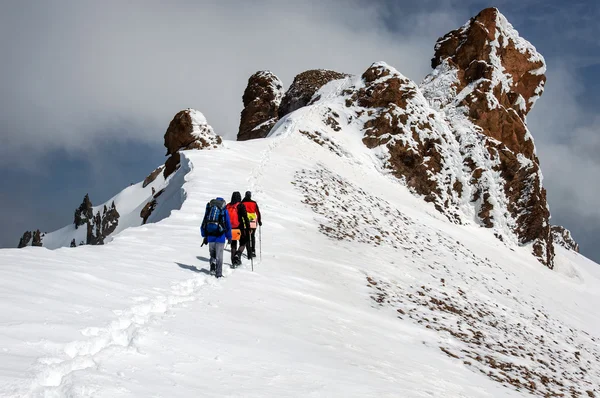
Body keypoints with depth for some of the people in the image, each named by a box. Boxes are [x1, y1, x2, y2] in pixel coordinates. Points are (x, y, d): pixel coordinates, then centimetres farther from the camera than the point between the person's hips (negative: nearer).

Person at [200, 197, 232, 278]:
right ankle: (218, 274, 3)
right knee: (219, 255, 5)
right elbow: (228, 225, 3)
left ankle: (213, 262, -7)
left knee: (212, 253, 19)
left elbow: (204, 224, 12)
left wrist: (205, 236, 17)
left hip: (210, 236, 2)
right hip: (220, 236, -2)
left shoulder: (208, 209, 10)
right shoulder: (224, 210, 2)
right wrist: (229, 237, 11)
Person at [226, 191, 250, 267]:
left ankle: (233, 261, 12)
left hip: (230, 229, 4)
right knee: (243, 243, 13)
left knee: (233, 245, 14)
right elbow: (245, 218, -12)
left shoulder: (227, 206, 5)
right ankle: (237, 255, -11)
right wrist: (248, 229, -8)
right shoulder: (241, 206, -9)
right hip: (240, 228, -4)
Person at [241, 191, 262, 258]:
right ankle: (253, 251, 14)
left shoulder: (242, 203, -1)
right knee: (253, 237, 17)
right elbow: (258, 213, 3)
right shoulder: (254, 203, 1)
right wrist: (259, 221, 11)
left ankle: (249, 253, -7)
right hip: (253, 223, 2)